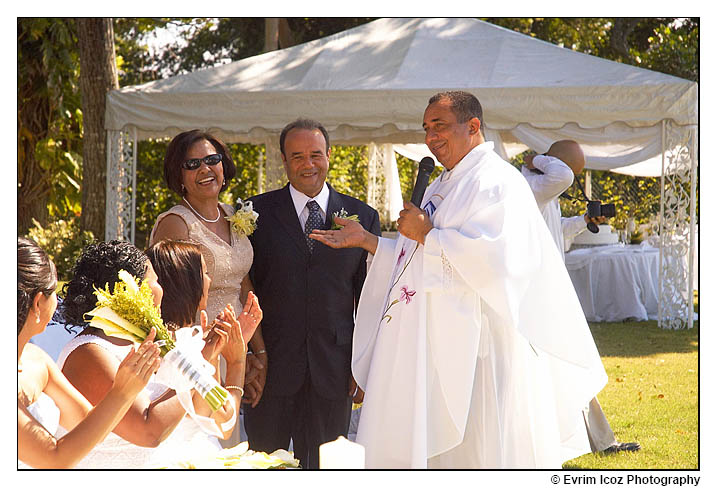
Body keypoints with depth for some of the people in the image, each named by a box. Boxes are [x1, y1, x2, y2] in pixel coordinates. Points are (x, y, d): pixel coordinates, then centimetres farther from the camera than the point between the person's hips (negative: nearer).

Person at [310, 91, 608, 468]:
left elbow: (493, 256, -24)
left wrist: (427, 234, -15)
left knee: (480, 451, -7)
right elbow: (420, 257, 25)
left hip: (479, 344, -9)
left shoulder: (496, 183, -11)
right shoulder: (442, 187, 19)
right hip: (441, 344, 9)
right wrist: (365, 240, 14)